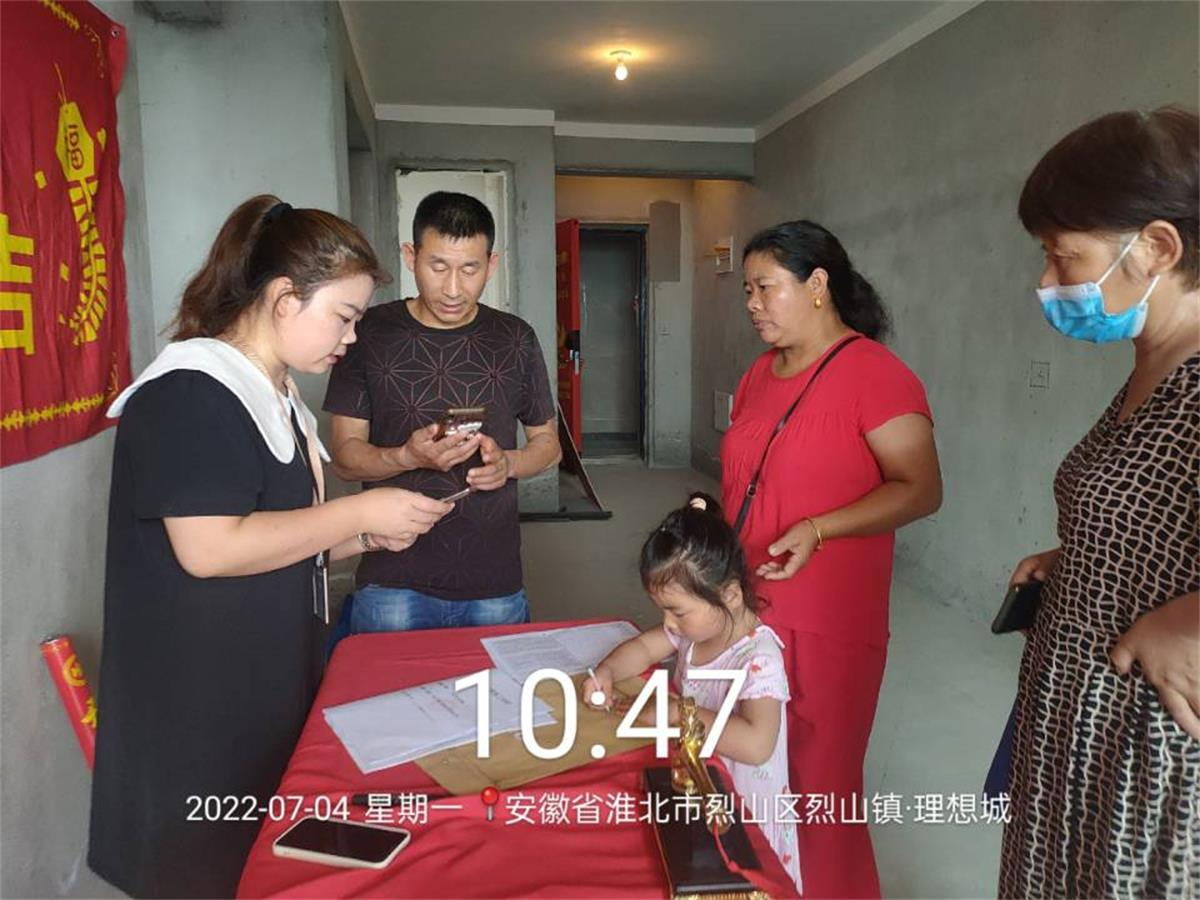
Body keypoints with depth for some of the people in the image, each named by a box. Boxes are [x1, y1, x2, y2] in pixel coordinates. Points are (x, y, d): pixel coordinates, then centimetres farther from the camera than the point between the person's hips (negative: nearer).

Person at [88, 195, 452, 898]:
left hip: (269, 694, 9)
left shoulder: (278, 398, 12)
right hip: (195, 715, -9)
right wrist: (360, 512, -20)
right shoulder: (189, 392, -17)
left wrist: (369, 538, 2)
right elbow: (209, 549, -26)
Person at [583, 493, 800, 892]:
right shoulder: (697, 624, -5)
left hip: (739, 813, -6)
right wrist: (606, 671, -8)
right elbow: (643, 647, 12)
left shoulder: (759, 660, -27)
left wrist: (676, 712, -35)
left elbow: (756, 744, -41)